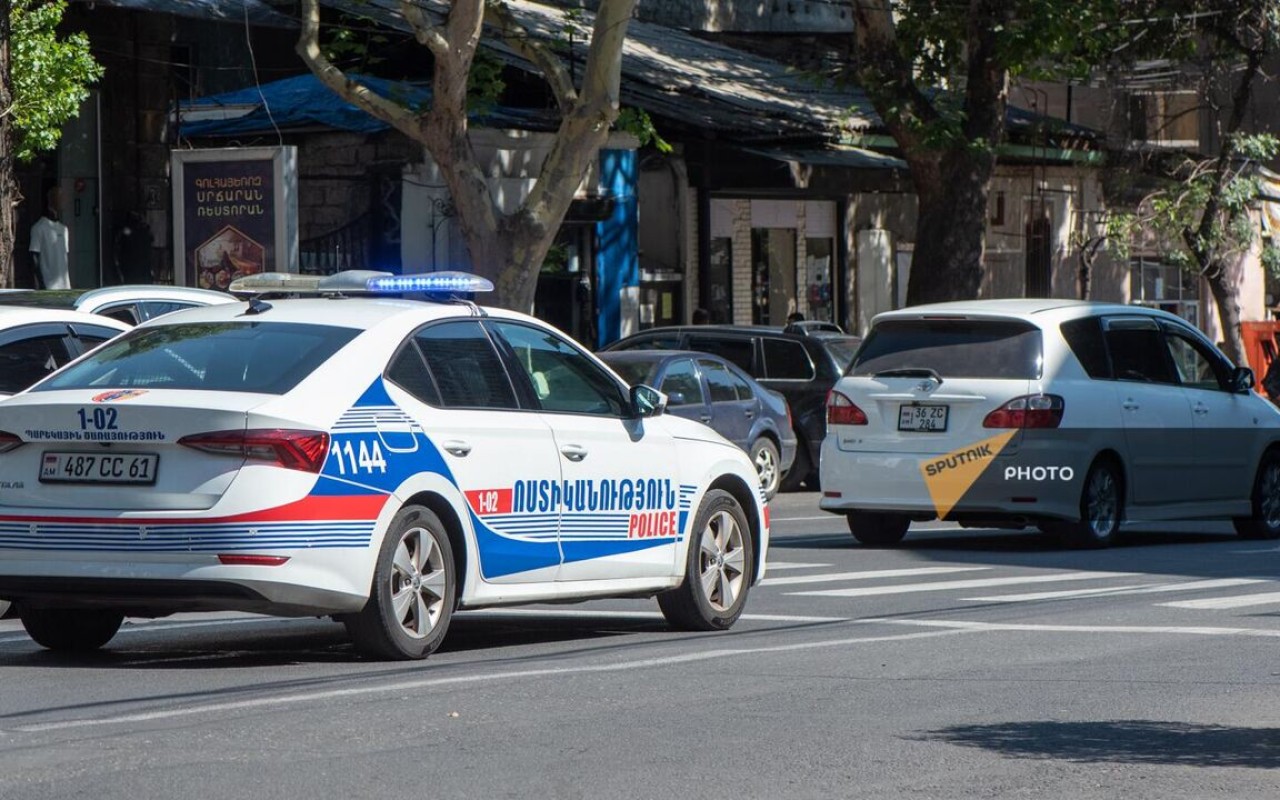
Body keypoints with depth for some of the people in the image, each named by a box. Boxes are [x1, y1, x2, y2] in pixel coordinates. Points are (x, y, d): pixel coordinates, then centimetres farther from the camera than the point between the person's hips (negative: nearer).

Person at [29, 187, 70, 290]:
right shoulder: (38, 228, -6)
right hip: (49, 285, -7)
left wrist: (69, 283, 15)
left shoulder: (63, 229, 17)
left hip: (64, 285, 7)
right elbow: (35, 258, -9)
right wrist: (42, 282, -15)